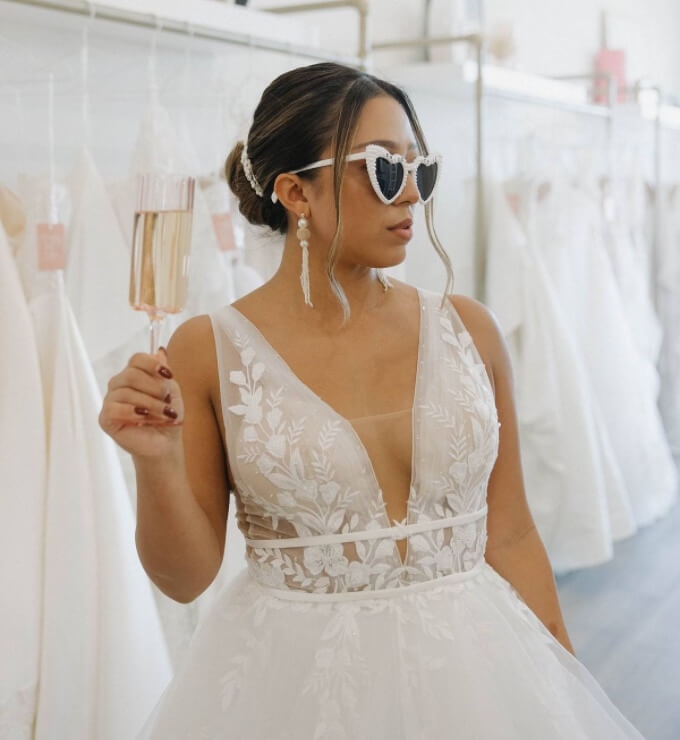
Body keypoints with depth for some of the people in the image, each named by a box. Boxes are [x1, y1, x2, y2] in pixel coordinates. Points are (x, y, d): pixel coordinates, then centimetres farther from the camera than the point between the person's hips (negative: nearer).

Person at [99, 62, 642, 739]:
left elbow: (509, 538, 5)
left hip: (472, 669, 3)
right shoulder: (210, 351, -8)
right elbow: (185, 575, -4)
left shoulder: (468, 330, -1)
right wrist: (156, 462, -21)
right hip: (293, 681, -2)